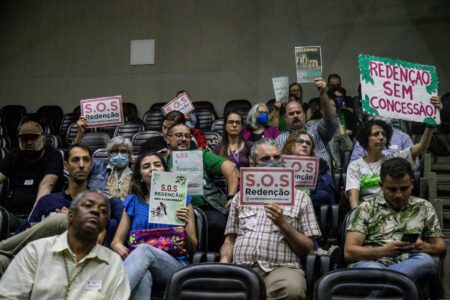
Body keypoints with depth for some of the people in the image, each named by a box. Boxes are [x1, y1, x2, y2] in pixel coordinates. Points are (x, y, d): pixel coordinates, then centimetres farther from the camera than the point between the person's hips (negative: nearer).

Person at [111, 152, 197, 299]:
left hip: (175, 265, -1)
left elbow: (193, 247, 11)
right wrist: (118, 246, -11)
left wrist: (184, 226, -11)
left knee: (144, 249, -37)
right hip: (138, 263, 1)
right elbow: (116, 241, 15)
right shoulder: (133, 202, 17)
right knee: (143, 277, -39)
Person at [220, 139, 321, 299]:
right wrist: (224, 262, -3)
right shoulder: (241, 197, 22)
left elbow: (307, 248, 10)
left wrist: (283, 224, -5)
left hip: (281, 268, 0)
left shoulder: (300, 197, 15)